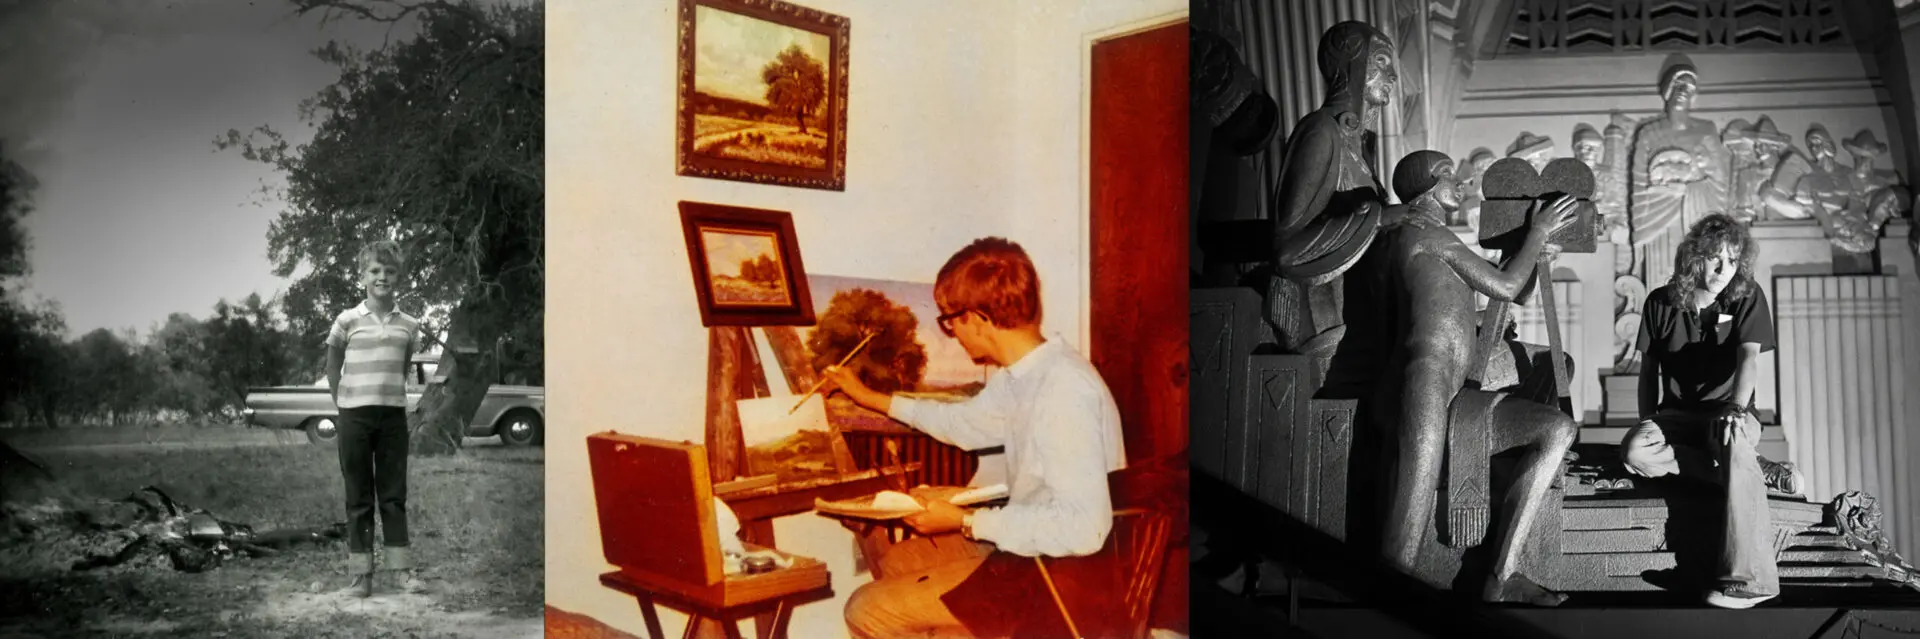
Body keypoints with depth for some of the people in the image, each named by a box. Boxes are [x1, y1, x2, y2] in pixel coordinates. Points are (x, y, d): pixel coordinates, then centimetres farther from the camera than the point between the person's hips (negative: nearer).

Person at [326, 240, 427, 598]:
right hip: (355, 416, -2)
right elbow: (332, 368, 8)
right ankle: (361, 573, 9)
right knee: (359, 497, 4)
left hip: (394, 414, 2)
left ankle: (402, 569, 9)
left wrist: (391, 395, 10)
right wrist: (345, 405, 7)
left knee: (394, 495, 6)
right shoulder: (348, 321, -2)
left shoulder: (408, 326, 4)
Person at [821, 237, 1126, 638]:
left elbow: (1082, 527, -31)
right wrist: (871, 398, 28)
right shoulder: (1019, 374, 1)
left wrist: (966, 522, -22)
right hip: (1019, 544, 9)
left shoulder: (1065, 389, -27)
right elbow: (967, 423, 22)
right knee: (892, 563, 23)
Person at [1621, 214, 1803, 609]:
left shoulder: (1748, 299, -2)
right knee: (1634, 451, -32)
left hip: (1727, 414, -2)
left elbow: (1749, 359, -18)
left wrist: (1736, 406, -36)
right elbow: (1648, 372, 9)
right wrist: (1647, 427, -2)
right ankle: (1755, 473, -24)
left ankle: (1750, 577, -44)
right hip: (1676, 416, 2)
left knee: (1731, 436, -40)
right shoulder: (1660, 303, 4)